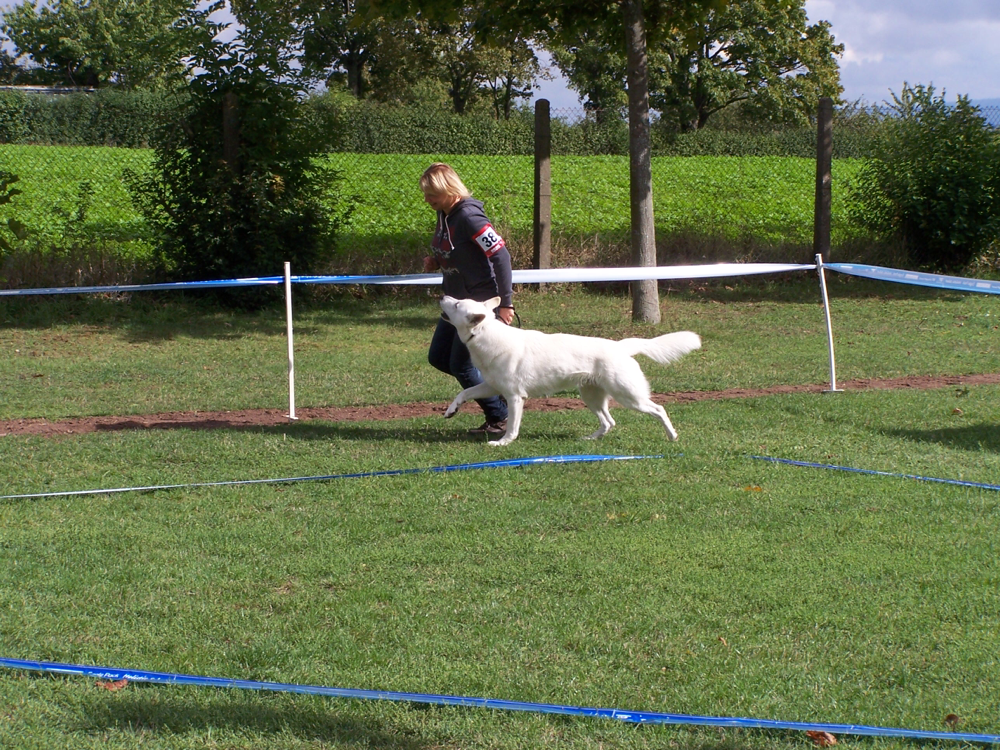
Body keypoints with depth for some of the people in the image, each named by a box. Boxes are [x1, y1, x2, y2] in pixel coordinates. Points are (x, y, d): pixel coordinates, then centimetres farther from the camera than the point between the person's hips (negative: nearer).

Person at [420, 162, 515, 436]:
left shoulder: (469, 217, -23)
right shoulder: (444, 215, 5)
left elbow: (501, 256, -25)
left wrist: (505, 303, -25)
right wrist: (435, 263, -1)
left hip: (481, 301, -10)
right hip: (457, 300, 10)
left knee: (461, 365, -4)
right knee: (438, 357, 13)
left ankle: (500, 419, 11)